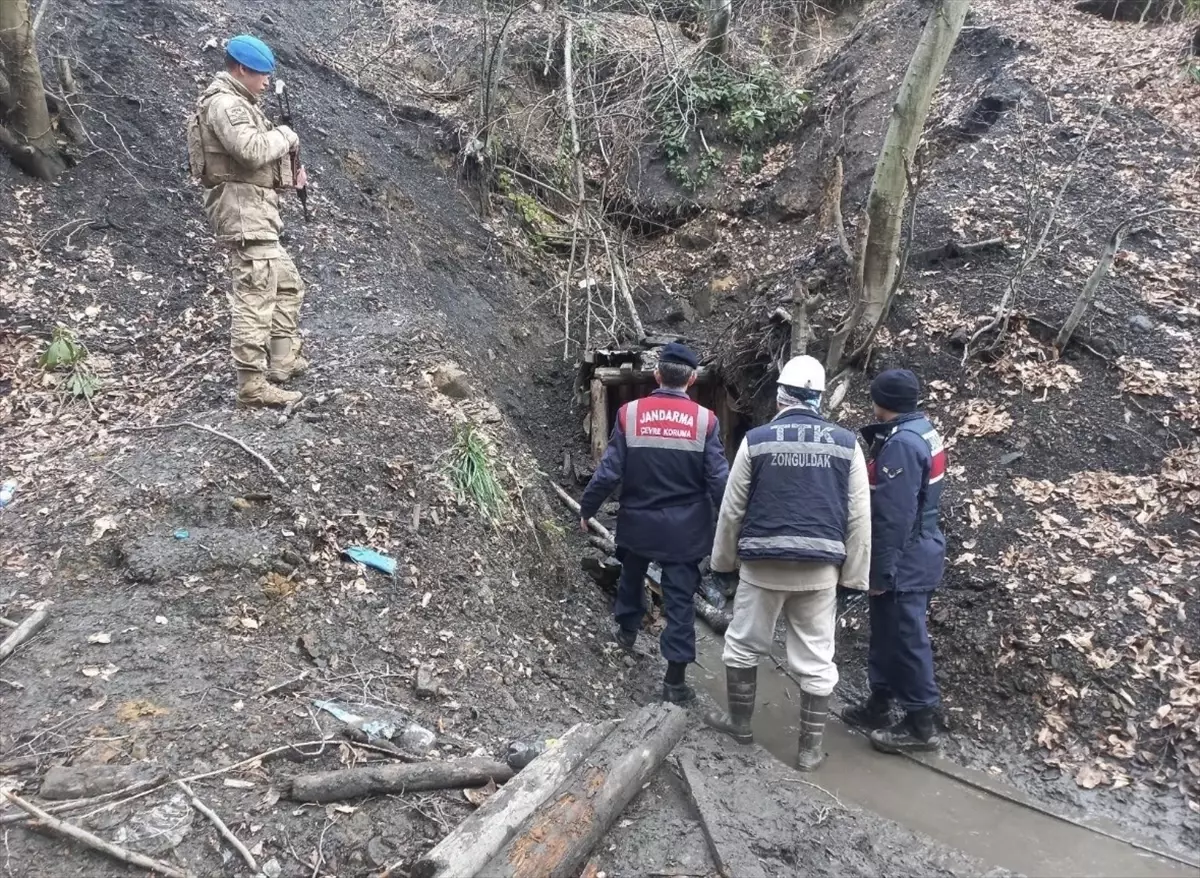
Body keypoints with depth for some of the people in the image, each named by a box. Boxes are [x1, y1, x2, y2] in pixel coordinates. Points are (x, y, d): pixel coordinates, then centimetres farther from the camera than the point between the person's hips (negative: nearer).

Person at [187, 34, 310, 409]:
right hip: (244, 208, -11)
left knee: (288, 284, 19)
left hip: (254, 209, 11)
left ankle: (283, 361, 26)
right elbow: (253, 150, -26)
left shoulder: (237, 103, 22)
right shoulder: (224, 104, -12)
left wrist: (289, 174, 10)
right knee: (255, 295, -13)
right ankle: (252, 385, -13)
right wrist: (286, 135, -8)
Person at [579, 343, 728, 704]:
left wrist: (586, 509, 6)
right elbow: (719, 480, -10)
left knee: (632, 575, 28)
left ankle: (627, 629, 49)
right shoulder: (705, 420, -10)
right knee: (680, 599, 5)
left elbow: (608, 472, -8)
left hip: (638, 521, 2)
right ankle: (675, 679, 6)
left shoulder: (630, 413, -9)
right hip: (685, 528, -1)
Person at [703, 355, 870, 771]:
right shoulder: (846, 443, 0)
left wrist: (723, 559, 11)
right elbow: (859, 517, 1)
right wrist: (854, 573, 8)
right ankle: (810, 748, 18)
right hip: (820, 567, 2)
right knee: (816, 659, 10)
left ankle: (739, 722, 32)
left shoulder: (757, 440, -5)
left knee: (743, 645, 18)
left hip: (764, 564, -1)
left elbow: (732, 509, -1)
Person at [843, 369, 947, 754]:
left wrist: (881, 571, -19)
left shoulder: (900, 444, -21)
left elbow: (893, 517, -24)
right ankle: (879, 705, 30)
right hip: (916, 556, 10)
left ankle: (920, 725, 10)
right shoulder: (922, 433, 10)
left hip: (903, 562, -10)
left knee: (906, 639, 0)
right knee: (887, 634, 18)